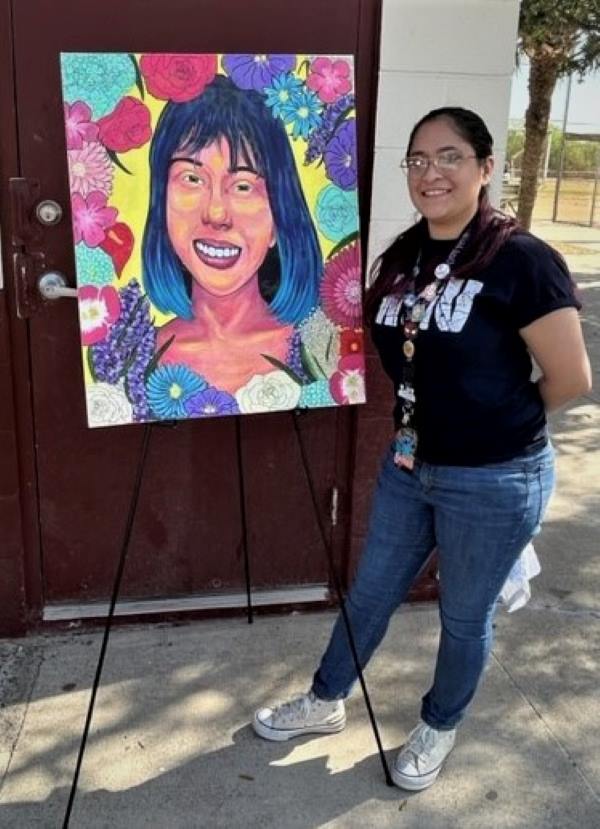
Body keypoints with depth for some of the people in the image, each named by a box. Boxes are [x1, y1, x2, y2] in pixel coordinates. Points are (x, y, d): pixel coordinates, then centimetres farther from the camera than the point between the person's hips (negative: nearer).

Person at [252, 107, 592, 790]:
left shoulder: (521, 260, -19)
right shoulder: (403, 257, 2)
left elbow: (570, 379, -14)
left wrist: (499, 419, 0)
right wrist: (445, 411, 4)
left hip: (495, 480, -6)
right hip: (409, 463, 6)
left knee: (464, 617, 15)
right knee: (370, 594, 20)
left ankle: (438, 728, 41)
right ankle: (324, 702, 42)